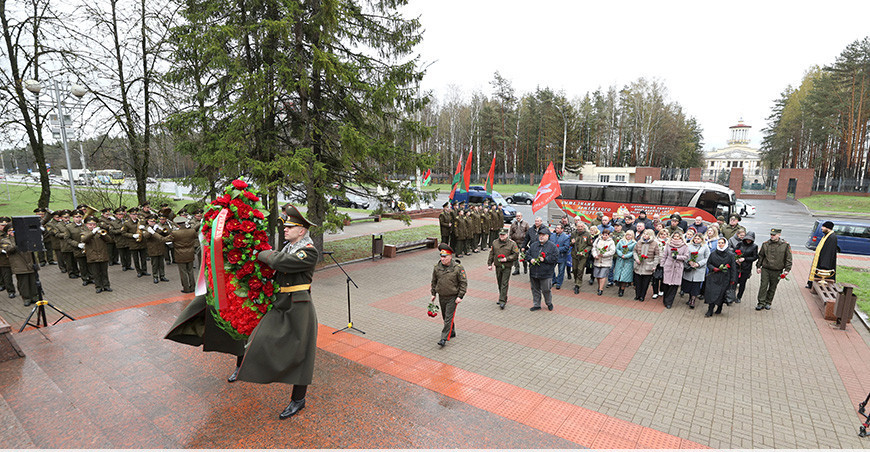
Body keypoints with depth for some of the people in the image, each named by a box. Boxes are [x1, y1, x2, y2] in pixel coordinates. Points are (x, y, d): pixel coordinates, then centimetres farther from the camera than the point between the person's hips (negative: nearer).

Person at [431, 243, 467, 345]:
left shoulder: (458, 268, -14)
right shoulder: (437, 267, -2)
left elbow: (463, 283, -10)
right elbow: (434, 281, 12)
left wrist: (460, 296, -14)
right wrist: (433, 294, 11)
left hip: (453, 297, -5)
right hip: (441, 297, 5)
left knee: (449, 318, -7)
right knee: (444, 317, 17)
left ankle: (444, 338, -3)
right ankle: (452, 332, 36)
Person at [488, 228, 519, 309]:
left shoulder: (512, 243, -6)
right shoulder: (495, 242, 6)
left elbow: (516, 254, -6)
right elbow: (491, 254, 13)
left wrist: (507, 259, -16)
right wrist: (490, 264, 10)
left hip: (507, 267, -4)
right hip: (498, 266, 4)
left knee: (504, 283, -7)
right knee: (499, 283, 13)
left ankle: (502, 301, -6)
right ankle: (503, 298, 29)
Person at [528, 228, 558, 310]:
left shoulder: (552, 246, -4)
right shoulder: (533, 245, 10)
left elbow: (555, 257, -10)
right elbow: (527, 254, 13)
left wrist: (545, 259, -18)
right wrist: (531, 259, -7)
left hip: (545, 274, -5)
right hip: (533, 273, 5)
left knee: (545, 290, 4)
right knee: (535, 289, 13)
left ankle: (549, 303, 29)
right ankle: (536, 305, 26)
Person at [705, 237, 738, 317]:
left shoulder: (730, 255, -2)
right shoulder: (713, 254, 4)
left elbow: (733, 268, -2)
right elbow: (708, 263, 11)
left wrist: (733, 279, -5)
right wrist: (714, 268, -10)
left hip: (724, 278, -1)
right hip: (713, 277, 1)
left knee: (721, 294, 4)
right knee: (711, 292, -5)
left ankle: (719, 309, 22)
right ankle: (710, 311, -2)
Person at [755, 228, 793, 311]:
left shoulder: (785, 245, -3)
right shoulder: (765, 244, 2)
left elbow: (788, 259, 1)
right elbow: (760, 256, 12)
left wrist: (787, 270, -3)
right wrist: (758, 266, 10)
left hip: (777, 271, 0)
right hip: (765, 269, 1)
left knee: (772, 288, 10)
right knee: (763, 286, -4)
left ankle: (768, 302, 23)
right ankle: (761, 303, 0)